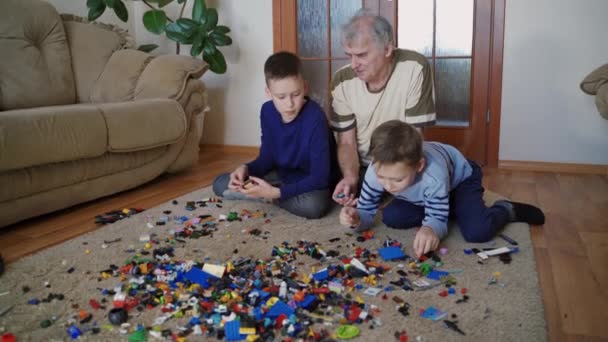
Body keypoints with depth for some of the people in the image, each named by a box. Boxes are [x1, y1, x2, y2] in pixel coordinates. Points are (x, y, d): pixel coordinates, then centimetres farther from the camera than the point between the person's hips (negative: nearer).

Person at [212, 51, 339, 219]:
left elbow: (320, 177, -28)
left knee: (314, 205, -40)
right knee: (220, 184, -1)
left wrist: (277, 192, -35)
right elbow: (267, 157, 2)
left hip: (311, 183, -5)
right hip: (283, 175, 5)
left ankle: (271, 197, -13)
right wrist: (246, 169, -19)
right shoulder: (268, 111, -9)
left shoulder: (315, 118, -28)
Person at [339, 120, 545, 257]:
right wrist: (357, 219, -48)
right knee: (391, 217, -16)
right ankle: (451, 210, 4)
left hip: (460, 178, -5)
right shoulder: (377, 170, -33)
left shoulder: (434, 176, -44)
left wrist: (430, 229, -59)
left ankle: (506, 210, 8)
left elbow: (438, 219, -34)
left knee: (477, 232, -28)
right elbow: (366, 212, -23)